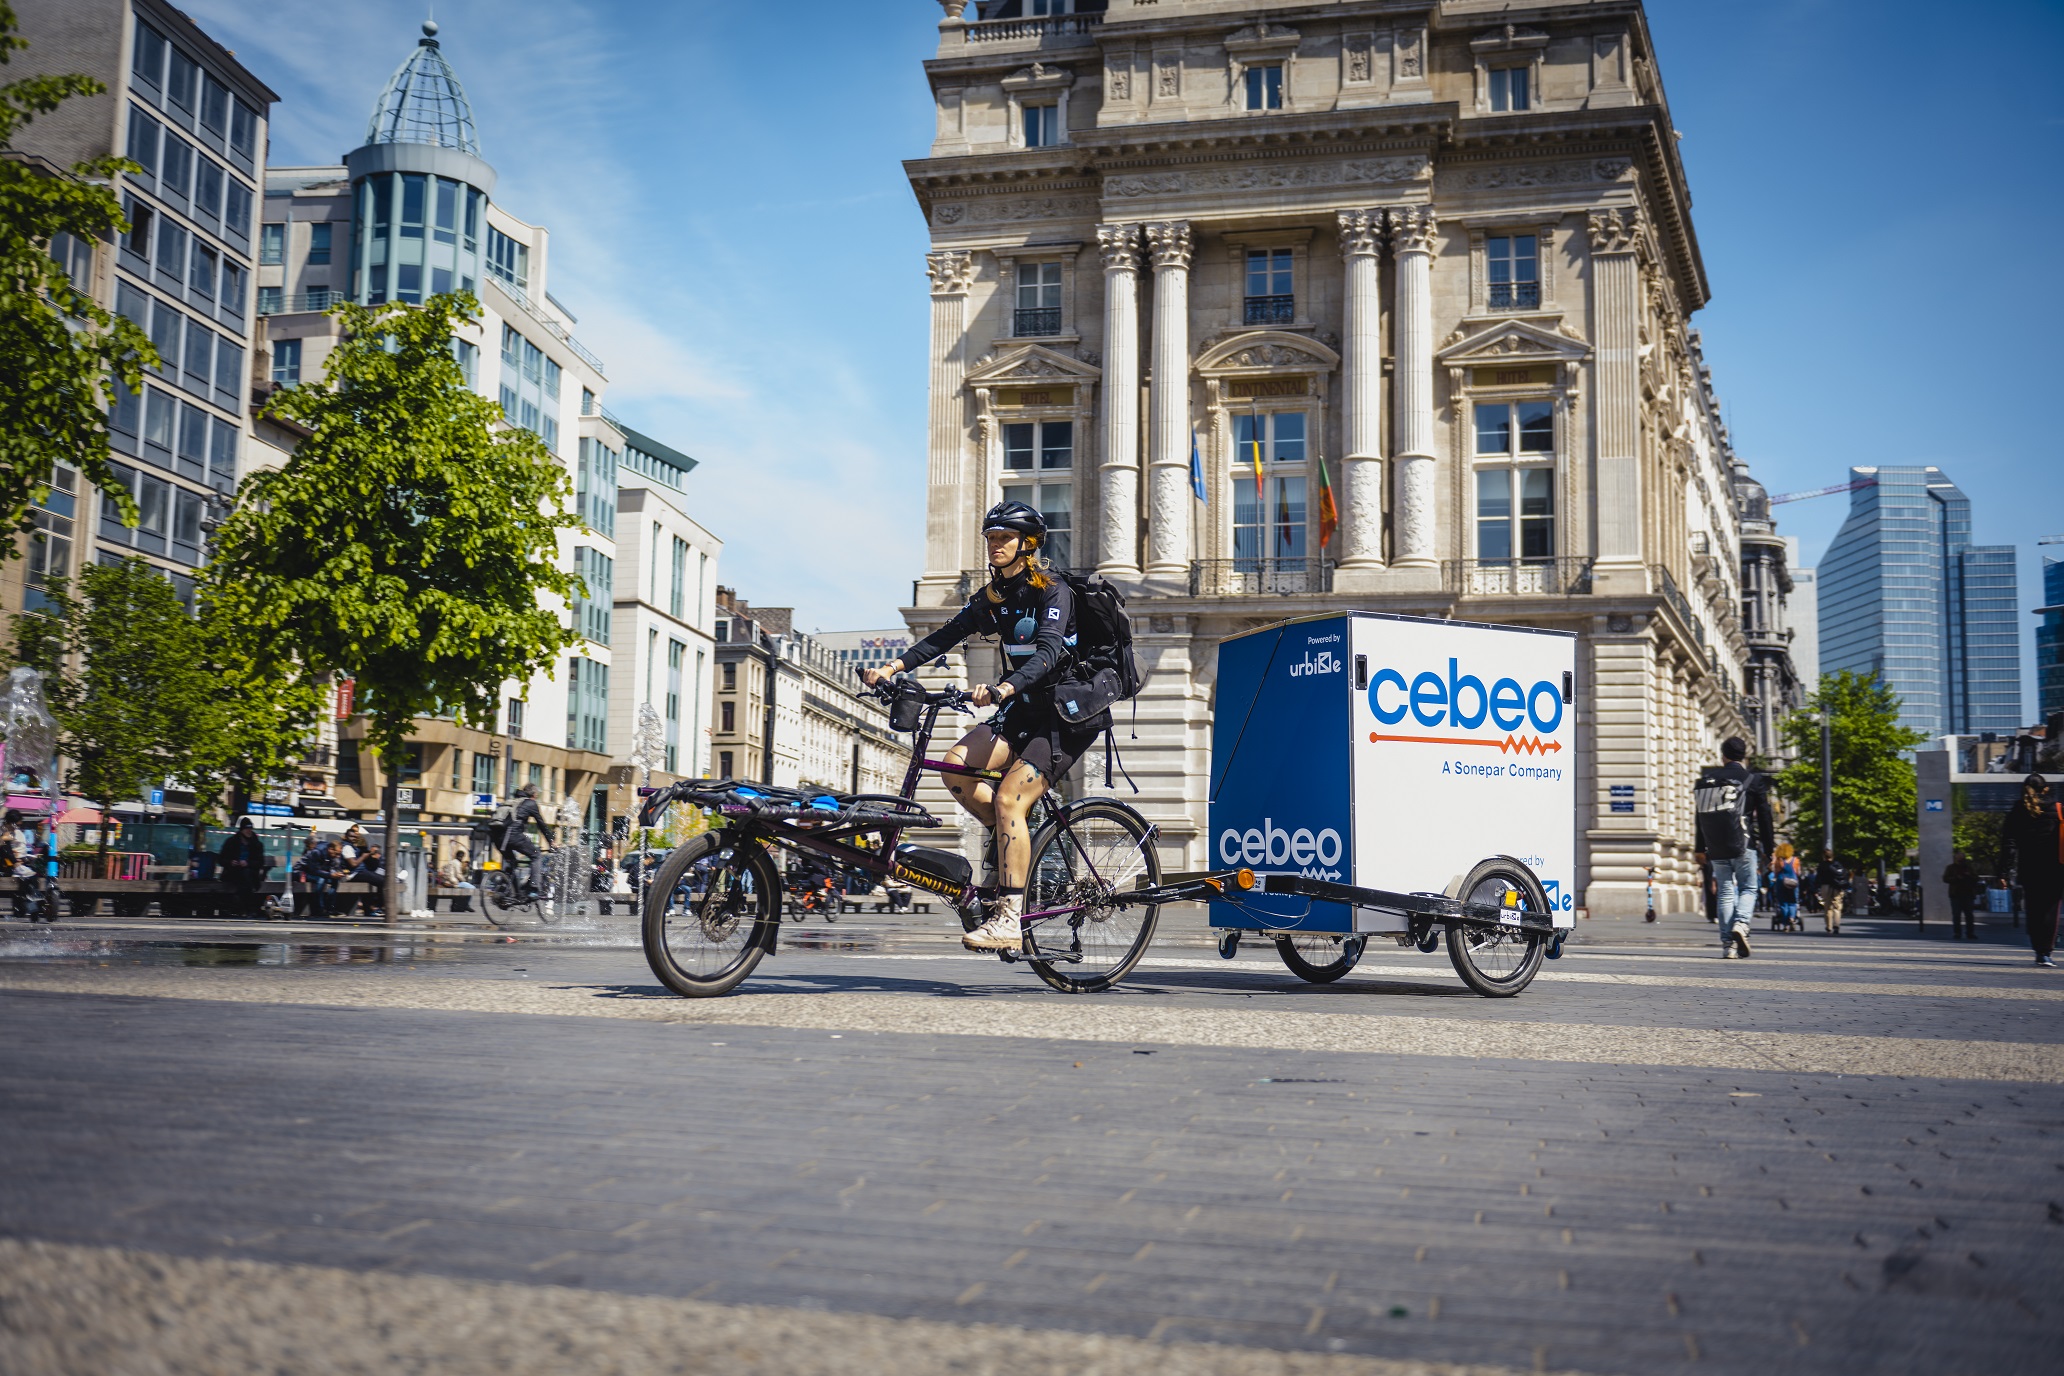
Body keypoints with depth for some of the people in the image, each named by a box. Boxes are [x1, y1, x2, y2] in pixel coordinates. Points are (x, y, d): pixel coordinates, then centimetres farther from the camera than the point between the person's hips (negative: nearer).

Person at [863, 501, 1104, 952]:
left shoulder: (1053, 591, -14)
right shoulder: (993, 597, 9)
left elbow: (1050, 652, -30)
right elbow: (945, 636, 1)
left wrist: (1005, 688, -47)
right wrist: (893, 667, -13)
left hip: (1068, 715, -7)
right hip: (1023, 711, 7)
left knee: (1008, 798, -21)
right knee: (956, 764, -16)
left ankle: (1009, 921, -20)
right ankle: (1002, 837, 8)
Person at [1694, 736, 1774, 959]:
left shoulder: (1707, 779, 9)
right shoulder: (1753, 780, 1)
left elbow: (1701, 815, 11)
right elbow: (1764, 817, 2)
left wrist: (1701, 848, 15)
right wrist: (1768, 850, 8)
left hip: (1716, 848, 3)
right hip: (1743, 845, -3)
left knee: (1726, 892, 7)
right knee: (1748, 889, 8)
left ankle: (1727, 944, 1)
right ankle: (1741, 924, -19)